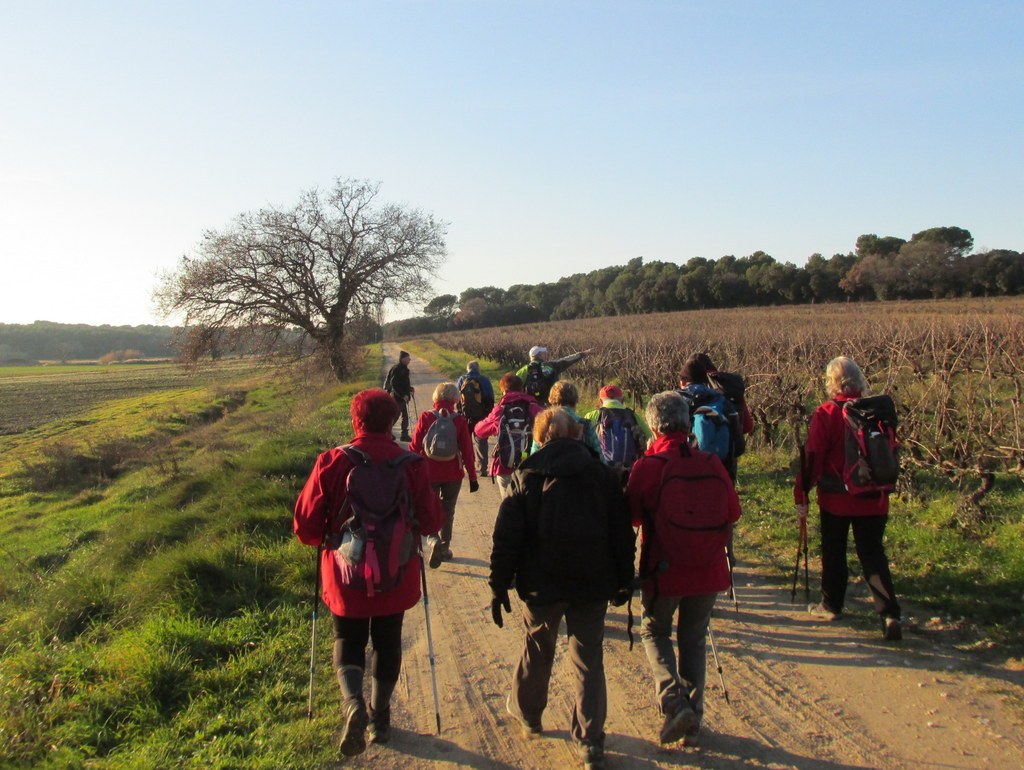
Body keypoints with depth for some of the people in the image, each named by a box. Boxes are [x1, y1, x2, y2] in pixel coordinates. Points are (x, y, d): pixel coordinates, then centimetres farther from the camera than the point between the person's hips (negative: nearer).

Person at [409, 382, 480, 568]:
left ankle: (433, 539, -14)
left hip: (429, 474, -1)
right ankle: (445, 548, 21)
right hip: (453, 475, 1)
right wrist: (472, 477, 2)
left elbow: (414, 447, -5)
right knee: (448, 511, 16)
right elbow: (467, 451, -5)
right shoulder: (459, 420, -7)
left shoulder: (425, 417, -7)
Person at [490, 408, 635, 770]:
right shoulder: (604, 476, -2)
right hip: (593, 586, 0)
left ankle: (527, 713, 40)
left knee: (537, 651, 21)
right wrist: (624, 580, 12)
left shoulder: (525, 478, -6)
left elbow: (507, 537, -7)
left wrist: (499, 585, 1)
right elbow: (622, 534, 1)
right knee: (589, 661, 8)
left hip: (541, 585, 0)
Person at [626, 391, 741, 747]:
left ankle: (674, 702, 1)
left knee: (655, 632, 19)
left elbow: (632, 516, -5)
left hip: (665, 571, -3)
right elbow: (732, 512, 3)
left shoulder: (648, 466, -16)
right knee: (693, 639, 20)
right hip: (709, 571, 3)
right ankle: (693, 717, 24)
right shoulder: (712, 463, -7)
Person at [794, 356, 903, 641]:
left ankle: (831, 605, 28)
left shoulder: (826, 414, -13)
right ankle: (890, 614, -4)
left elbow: (812, 457, -13)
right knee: (873, 555, 9)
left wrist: (801, 493, -5)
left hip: (836, 499, -3)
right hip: (873, 499, 3)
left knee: (833, 554, 14)